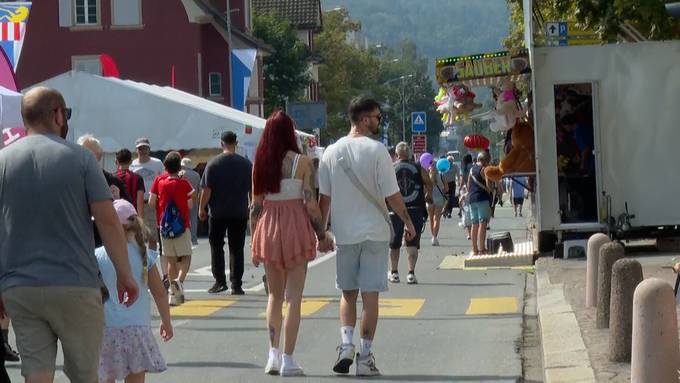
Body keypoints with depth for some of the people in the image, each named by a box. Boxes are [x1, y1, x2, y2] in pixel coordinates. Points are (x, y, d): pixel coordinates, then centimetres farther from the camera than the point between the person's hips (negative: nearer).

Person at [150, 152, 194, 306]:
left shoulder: (159, 181, -2)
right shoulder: (183, 183, -7)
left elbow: (151, 202, -3)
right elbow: (189, 205, -4)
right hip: (182, 225, -3)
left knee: (171, 260, 10)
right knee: (186, 257, 4)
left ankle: (174, 294, 10)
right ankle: (179, 280, -24)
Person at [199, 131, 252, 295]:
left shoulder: (213, 163, -5)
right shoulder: (246, 164, 1)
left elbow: (206, 189, -8)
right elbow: (252, 189, 6)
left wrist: (201, 208, 2)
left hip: (218, 213, -1)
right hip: (240, 213, 1)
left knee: (216, 247, 10)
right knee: (236, 249, 5)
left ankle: (219, 281, 7)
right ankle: (236, 285, 2)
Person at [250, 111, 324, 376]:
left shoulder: (261, 163, 2)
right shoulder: (301, 162, -7)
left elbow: (255, 205, 4)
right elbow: (310, 203, -9)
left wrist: (254, 242, 11)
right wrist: (322, 234, 2)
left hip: (268, 228, 3)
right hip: (295, 227, -3)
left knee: (274, 295, 16)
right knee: (293, 297, 1)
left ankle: (273, 355, 11)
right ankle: (288, 360, -1)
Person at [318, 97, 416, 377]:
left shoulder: (332, 152, 2)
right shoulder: (376, 150, -10)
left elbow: (324, 197, 4)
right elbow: (392, 195, -9)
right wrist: (408, 221, 5)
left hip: (344, 234, 3)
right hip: (374, 232, -3)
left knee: (348, 293, 16)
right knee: (370, 295, 2)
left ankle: (346, 345, -1)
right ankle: (364, 356, 3)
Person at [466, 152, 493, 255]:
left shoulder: (472, 169, 15)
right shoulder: (484, 169, -8)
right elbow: (488, 185, -15)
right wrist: (489, 192, 4)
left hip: (471, 199, 8)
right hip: (482, 199, -8)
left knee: (474, 224, 11)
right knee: (482, 223, -9)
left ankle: (475, 250, 14)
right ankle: (482, 249, -15)